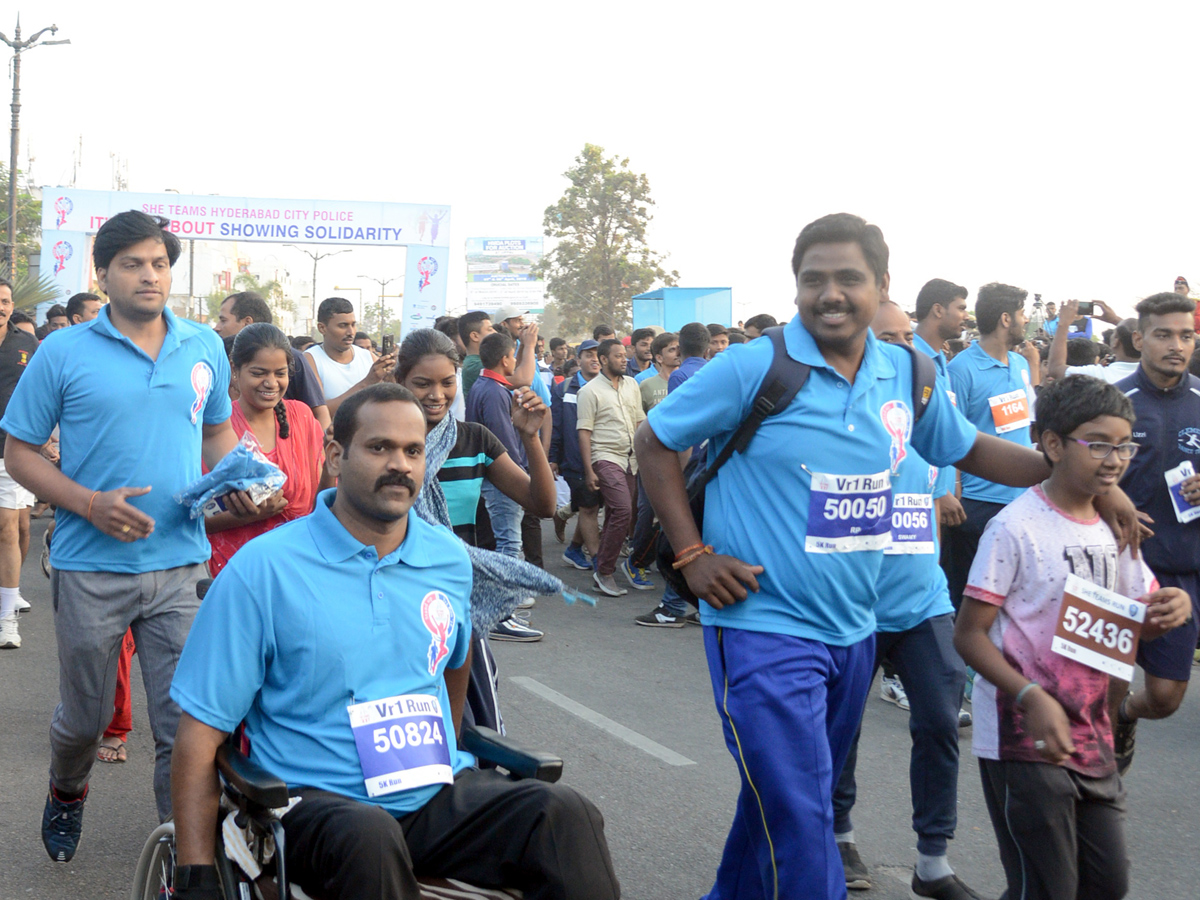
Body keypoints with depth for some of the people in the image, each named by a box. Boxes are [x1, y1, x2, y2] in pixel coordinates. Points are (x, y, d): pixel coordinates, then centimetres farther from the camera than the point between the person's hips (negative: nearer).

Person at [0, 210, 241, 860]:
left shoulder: (205, 347, 7)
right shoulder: (63, 353, -3)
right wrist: (90, 504, -15)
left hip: (180, 564, 2)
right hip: (92, 569, -1)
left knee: (185, 723, 0)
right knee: (85, 718, 15)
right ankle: (66, 793, 47)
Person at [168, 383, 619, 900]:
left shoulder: (451, 560, 9)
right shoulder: (262, 569, -5)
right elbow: (201, 731, -7)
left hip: (440, 796, 4)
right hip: (318, 800, -3)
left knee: (565, 814, -26)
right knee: (367, 837, -39)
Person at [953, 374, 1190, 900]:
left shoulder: (1114, 527, 8)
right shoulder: (1016, 526, -14)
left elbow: (1140, 626, 18)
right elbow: (968, 634, -14)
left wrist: (1170, 612, -6)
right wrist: (1031, 698, -27)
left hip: (1092, 739, 7)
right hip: (1022, 739, -7)